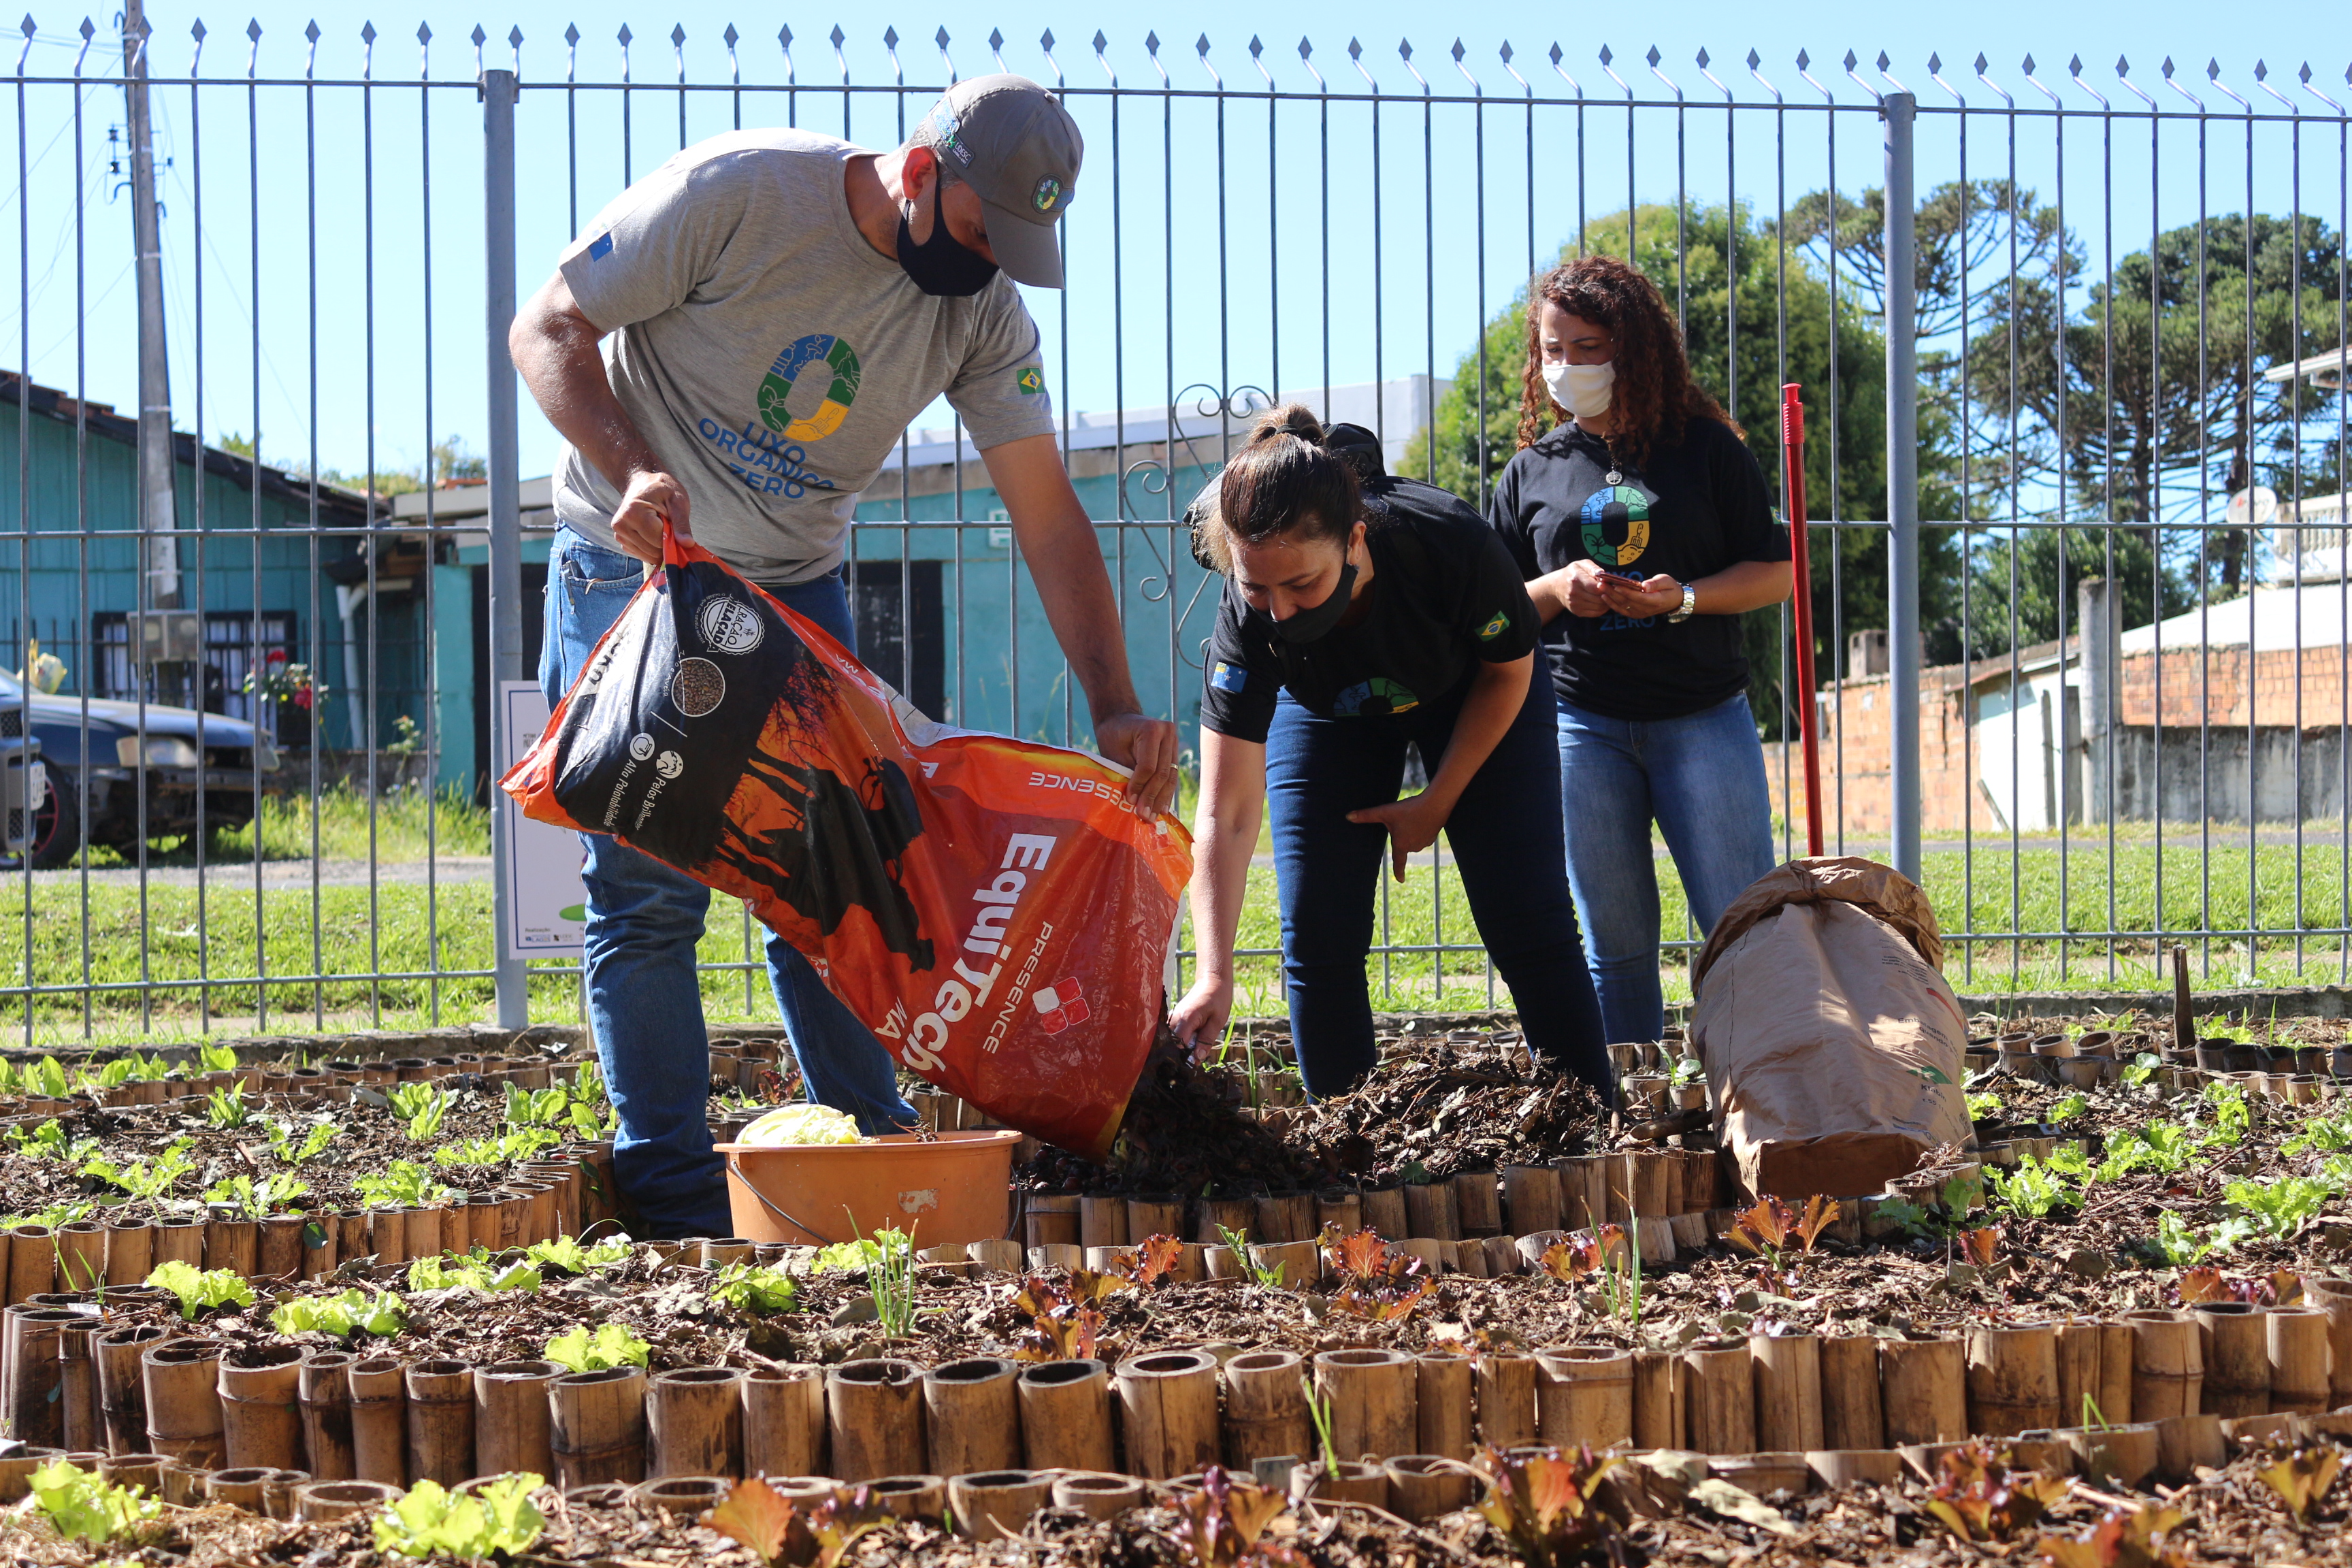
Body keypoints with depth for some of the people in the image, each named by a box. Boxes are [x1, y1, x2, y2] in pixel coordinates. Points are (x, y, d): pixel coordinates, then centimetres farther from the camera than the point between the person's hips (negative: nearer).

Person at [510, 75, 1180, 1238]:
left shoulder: (984, 312, -8)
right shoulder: (737, 194, -22)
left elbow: (1049, 518, -9)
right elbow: (548, 331, -15)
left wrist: (1115, 708, -19)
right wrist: (633, 472, -32)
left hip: (797, 586, 4)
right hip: (634, 571, -4)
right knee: (651, 886, -6)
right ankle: (674, 1189, -1)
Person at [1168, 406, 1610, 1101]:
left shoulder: (1453, 546, -40)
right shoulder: (1246, 619, -36)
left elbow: (1509, 671, -16)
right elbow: (1227, 814, -35)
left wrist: (1438, 802, -14)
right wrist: (1214, 979, -45)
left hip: (1473, 697, -1)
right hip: (1328, 716, 1)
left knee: (1531, 926, -5)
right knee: (1318, 940, -7)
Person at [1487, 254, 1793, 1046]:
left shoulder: (1706, 448, 3)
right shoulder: (1533, 469, 10)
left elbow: (1776, 573, 3)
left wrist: (1684, 598, -14)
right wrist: (1555, 590, -8)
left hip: (1703, 716, -2)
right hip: (1582, 724, 2)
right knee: (1615, 945, 4)